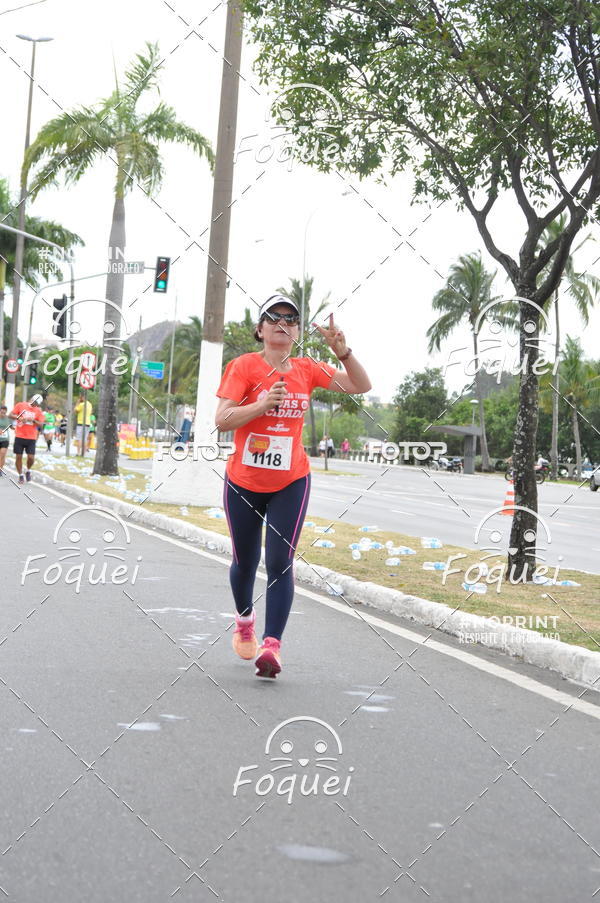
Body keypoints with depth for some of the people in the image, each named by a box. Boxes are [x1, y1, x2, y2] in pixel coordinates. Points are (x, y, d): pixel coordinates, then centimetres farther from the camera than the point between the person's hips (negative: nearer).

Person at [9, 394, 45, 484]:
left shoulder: (38, 411, 5)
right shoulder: (21, 405, 1)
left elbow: (41, 424, -1)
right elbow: (10, 415, 0)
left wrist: (33, 420, -19)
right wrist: (19, 418, -17)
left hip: (31, 438, 1)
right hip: (19, 436, 0)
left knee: (31, 457, -8)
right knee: (18, 457, 2)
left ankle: (28, 471, 21)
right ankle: (20, 475, 17)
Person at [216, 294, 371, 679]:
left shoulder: (307, 369, 2)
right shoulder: (244, 366, -8)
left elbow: (361, 386, 1)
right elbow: (222, 420, -16)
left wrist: (342, 350, -14)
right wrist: (264, 402, -28)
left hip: (291, 484, 1)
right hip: (243, 483, -1)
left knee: (280, 562, -12)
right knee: (245, 561, 16)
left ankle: (272, 645, -13)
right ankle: (245, 619, 44)